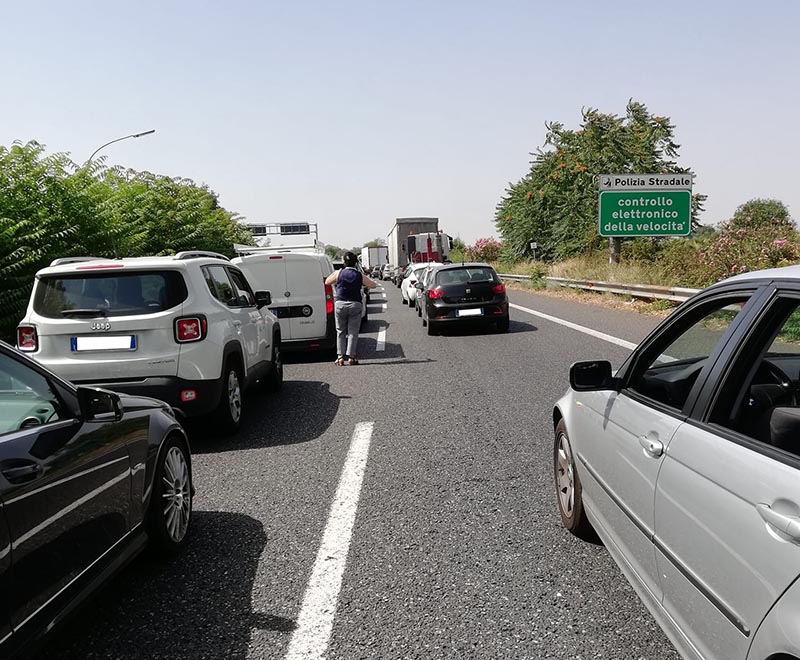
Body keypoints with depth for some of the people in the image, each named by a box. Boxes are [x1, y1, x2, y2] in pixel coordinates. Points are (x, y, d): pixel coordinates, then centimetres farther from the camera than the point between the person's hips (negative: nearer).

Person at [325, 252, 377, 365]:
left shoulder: (338, 273, -1)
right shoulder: (360, 275, -1)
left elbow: (327, 281, 16)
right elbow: (373, 285, 11)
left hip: (340, 304, 1)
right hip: (355, 305, -1)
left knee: (340, 331, 11)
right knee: (353, 332, 3)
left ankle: (340, 356, 4)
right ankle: (350, 356, -3)